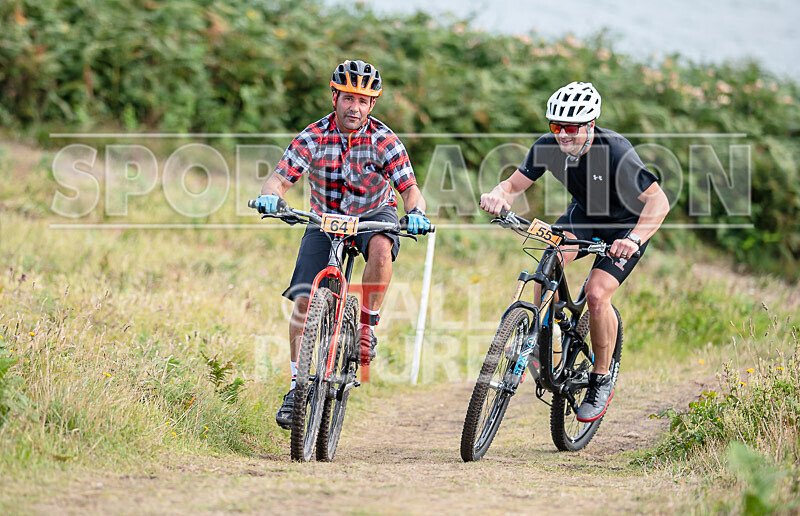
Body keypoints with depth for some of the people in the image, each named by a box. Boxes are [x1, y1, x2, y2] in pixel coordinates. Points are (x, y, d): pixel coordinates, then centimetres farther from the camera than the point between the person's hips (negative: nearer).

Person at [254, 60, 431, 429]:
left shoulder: (383, 140, -19)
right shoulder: (313, 137, -17)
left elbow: (410, 188, -24)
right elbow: (280, 177, -24)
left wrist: (415, 212, -46)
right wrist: (269, 196, -47)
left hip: (373, 215, -1)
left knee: (381, 248, -38)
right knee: (304, 301, -11)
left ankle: (366, 325, -16)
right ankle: (296, 387, 1)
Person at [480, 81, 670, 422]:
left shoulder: (615, 151, -33)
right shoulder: (548, 147, -20)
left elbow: (658, 201, -35)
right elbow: (515, 184, -12)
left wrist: (633, 240, -52)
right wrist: (498, 196, -37)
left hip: (626, 225, -4)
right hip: (584, 215, 4)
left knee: (596, 295, -23)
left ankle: (602, 380, -2)